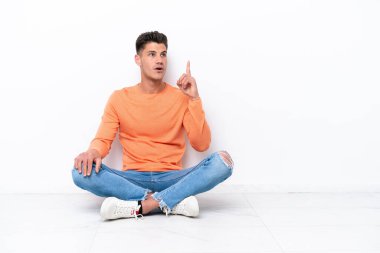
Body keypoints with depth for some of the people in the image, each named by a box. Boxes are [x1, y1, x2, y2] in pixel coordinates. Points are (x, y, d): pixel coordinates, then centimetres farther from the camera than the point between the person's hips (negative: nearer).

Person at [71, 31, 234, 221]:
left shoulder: (181, 97, 5)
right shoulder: (119, 98, 7)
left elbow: (201, 144, -3)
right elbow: (103, 139, 2)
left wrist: (194, 99, -11)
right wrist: (93, 151, -23)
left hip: (172, 179, 0)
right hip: (132, 179, 0)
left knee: (222, 160, -26)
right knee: (82, 171, -27)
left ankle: (138, 206, -31)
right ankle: (173, 202, -27)